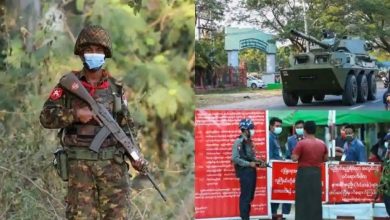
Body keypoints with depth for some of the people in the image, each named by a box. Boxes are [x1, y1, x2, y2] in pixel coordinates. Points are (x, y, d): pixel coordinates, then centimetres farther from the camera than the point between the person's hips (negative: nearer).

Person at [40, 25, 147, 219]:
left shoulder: (115, 87, 8)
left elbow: (126, 127, 11)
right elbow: (46, 117, -4)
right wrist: (75, 114, -18)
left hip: (112, 163, 2)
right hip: (79, 164, -2)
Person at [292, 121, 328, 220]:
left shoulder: (301, 143, -12)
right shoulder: (322, 144, 5)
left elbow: (294, 158, -15)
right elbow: (325, 159, 12)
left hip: (304, 172, -4)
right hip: (317, 172, 5)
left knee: (303, 199, 0)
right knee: (316, 198, 9)